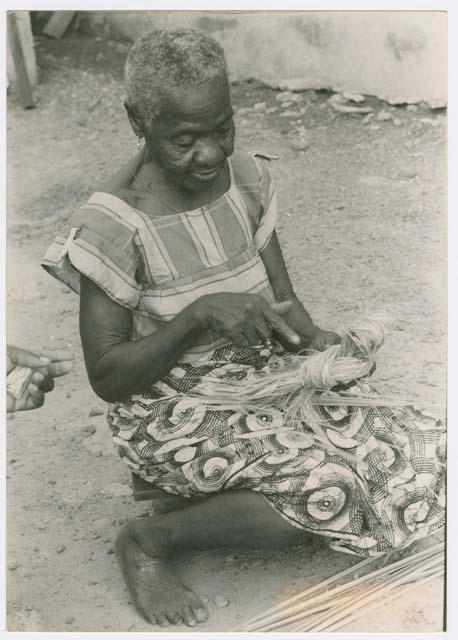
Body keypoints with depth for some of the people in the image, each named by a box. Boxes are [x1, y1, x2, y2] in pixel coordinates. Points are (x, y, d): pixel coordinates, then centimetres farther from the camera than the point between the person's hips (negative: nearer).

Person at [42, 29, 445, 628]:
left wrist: (314, 338, -19)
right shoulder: (115, 225, -21)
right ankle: (150, 539, -6)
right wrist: (198, 314, -30)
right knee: (331, 492, -26)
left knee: (406, 459, -9)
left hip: (260, 379, 7)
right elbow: (106, 376, -17)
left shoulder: (246, 179, -3)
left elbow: (282, 299, 2)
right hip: (170, 415, -6)